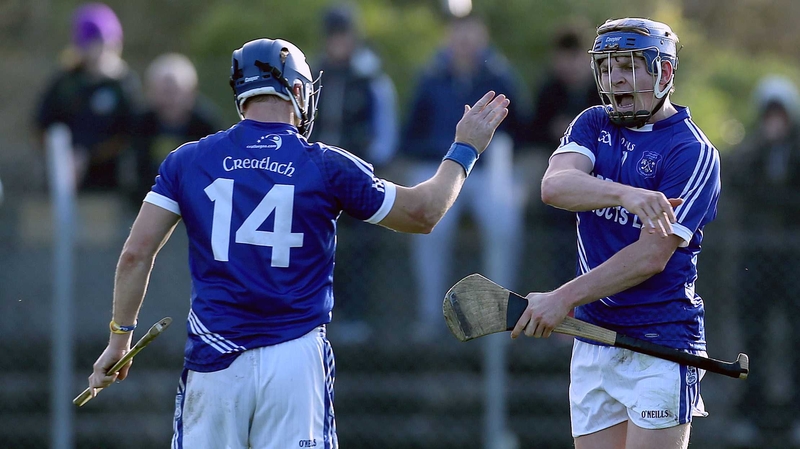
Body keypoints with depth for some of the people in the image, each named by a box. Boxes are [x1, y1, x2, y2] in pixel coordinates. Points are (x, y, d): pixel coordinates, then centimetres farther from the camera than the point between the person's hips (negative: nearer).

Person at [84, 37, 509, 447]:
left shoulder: (188, 161, 4)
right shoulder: (326, 166, -1)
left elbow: (136, 253, 2)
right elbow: (423, 212, 10)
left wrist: (120, 337, 12)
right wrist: (463, 150, 23)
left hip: (214, 358, 1)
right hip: (295, 360, -1)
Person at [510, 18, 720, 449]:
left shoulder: (692, 152, -8)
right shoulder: (593, 125, 10)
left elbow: (652, 255, -15)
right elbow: (554, 185, -12)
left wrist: (565, 298, -17)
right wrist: (625, 194, -31)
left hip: (660, 348, -6)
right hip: (593, 344, 6)